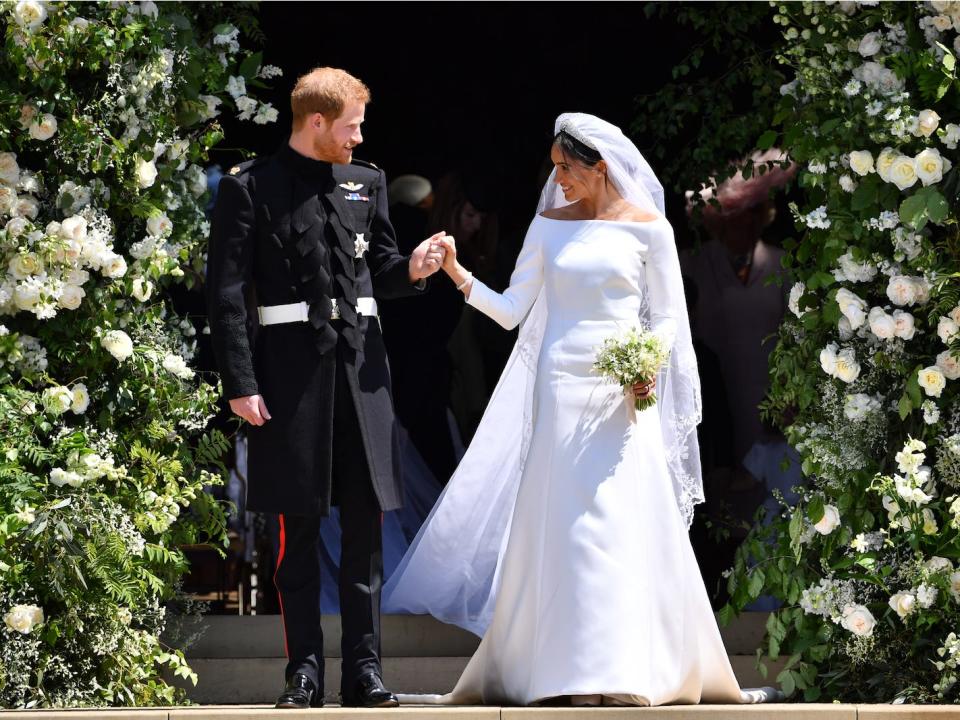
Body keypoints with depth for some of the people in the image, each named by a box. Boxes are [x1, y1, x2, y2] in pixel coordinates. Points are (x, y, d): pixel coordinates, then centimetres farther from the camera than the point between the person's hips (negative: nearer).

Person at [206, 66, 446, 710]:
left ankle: (365, 668, 8)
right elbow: (227, 293, -5)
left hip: (360, 365, 4)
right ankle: (305, 669, 6)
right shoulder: (250, 188, -2)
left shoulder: (366, 182, 13)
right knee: (299, 526, 1)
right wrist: (240, 384, -11)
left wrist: (411, 270, -3)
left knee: (366, 523, 3)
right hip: (290, 368, -4)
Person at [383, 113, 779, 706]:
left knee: (627, 521, -7)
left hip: (624, 392, -2)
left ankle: (630, 668, -2)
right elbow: (512, 311, 7)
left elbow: (667, 316, 4)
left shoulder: (647, 228, 1)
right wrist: (462, 277, -6)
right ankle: (568, 666, 1)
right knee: (560, 523, -2)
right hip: (561, 387, 2)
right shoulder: (550, 225, 9)